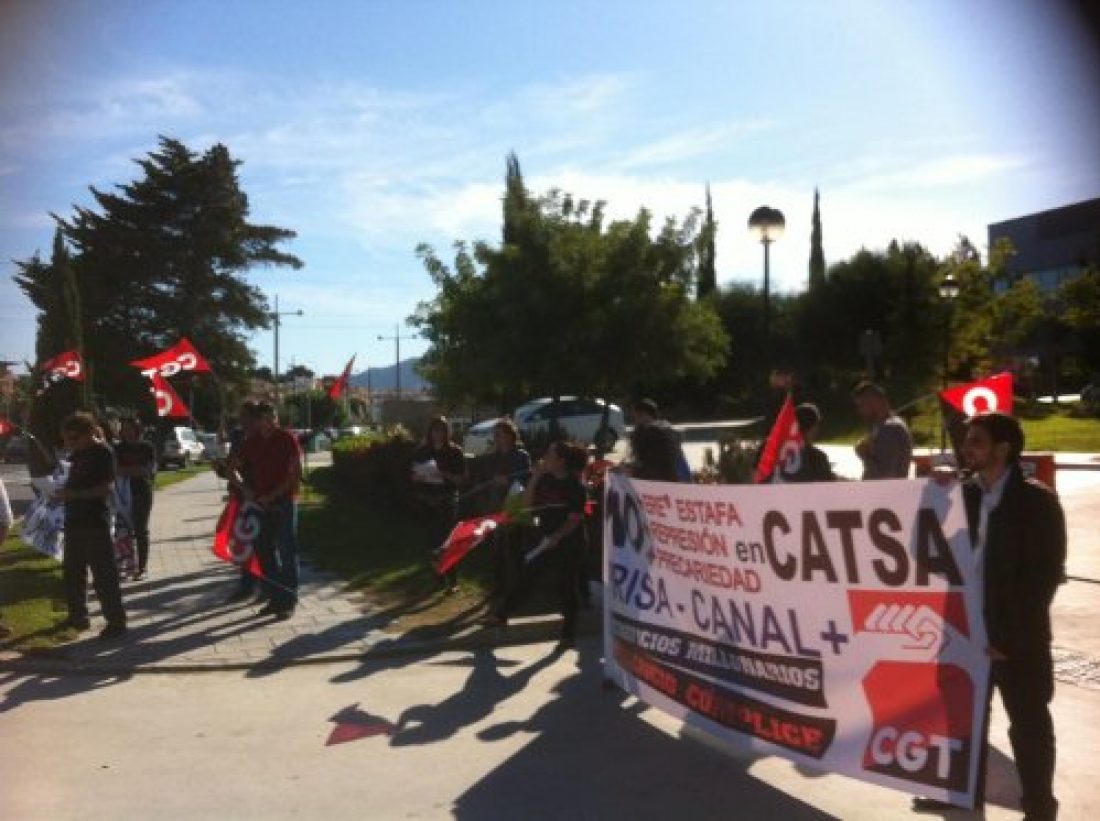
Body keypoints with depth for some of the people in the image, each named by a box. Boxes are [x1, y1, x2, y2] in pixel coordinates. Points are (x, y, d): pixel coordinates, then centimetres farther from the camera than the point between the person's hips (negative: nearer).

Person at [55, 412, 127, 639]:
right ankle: (77, 615, 30)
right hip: (75, 520, 9)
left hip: (95, 522, -9)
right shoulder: (77, 453, 11)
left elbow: (107, 488, -19)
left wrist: (74, 494, -24)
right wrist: (65, 491, 5)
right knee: (72, 571, 17)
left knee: (104, 574, -6)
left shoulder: (103, 453, -12)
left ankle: (116, 622, -1)